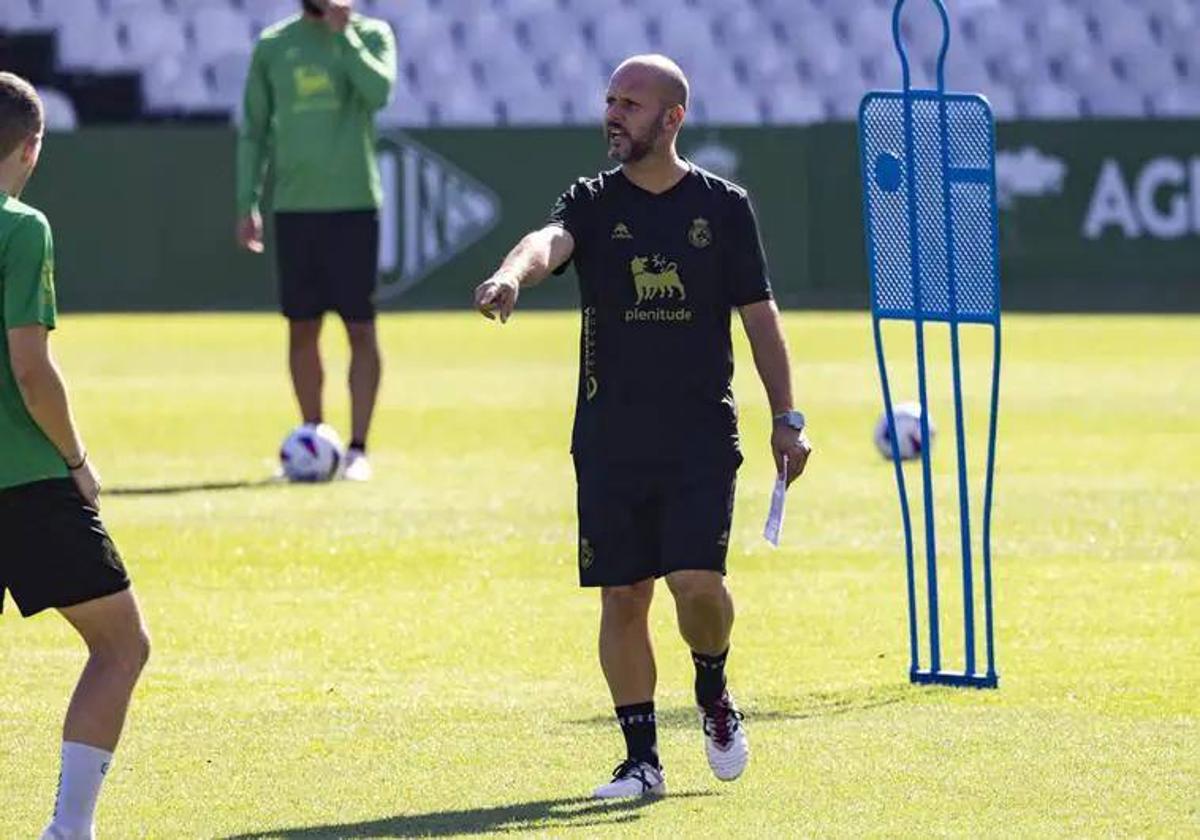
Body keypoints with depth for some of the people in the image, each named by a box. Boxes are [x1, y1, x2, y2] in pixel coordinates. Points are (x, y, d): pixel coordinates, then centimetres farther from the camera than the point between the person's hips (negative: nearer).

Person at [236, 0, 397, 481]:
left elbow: (379, 92, -18)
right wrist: (246, 203, 6)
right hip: (294, 207, 3)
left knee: (360, 327, -4)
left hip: (353, 205, -3)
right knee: (301, 328, 6)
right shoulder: (274, 45, 9)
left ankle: (357, 449, -1)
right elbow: (254, 130, 12)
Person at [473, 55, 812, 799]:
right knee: (622, 596, 2)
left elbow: (759, 314, 7)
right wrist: (511, 276, -43)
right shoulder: (594, 203, 3)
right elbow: (551, 242, -20)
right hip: (610, 437, 1)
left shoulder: (724, 206, 3)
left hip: (702, 434, -1)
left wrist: (786, 417, 2)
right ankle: (641, 758, 11)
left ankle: (714, 692, 16)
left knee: (697, 581, -15)